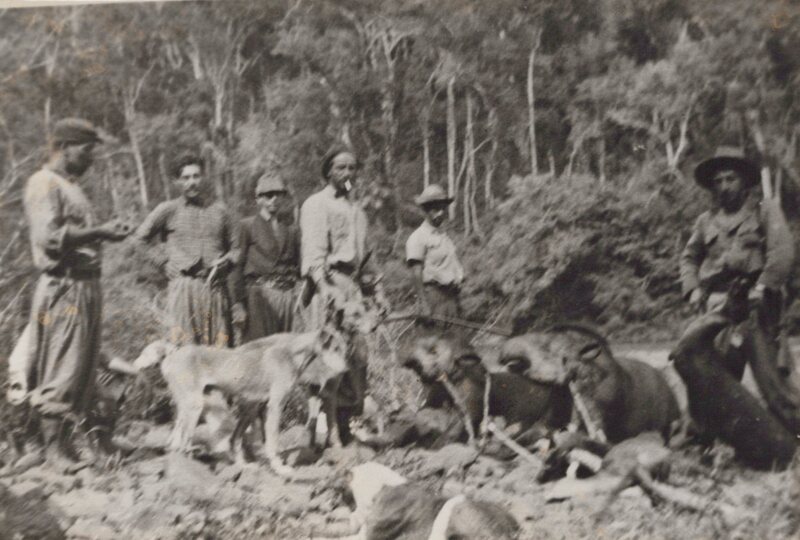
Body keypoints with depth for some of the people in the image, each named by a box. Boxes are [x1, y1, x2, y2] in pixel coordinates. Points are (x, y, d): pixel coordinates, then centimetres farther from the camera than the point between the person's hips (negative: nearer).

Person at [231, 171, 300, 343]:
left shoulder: (291, 230, 17)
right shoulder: (247, 226, 7)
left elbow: (299, 267, 16)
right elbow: (238, 266, 3)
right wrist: (238, 303, -4)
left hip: (287, 296, 3)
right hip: (259, 295, -3)